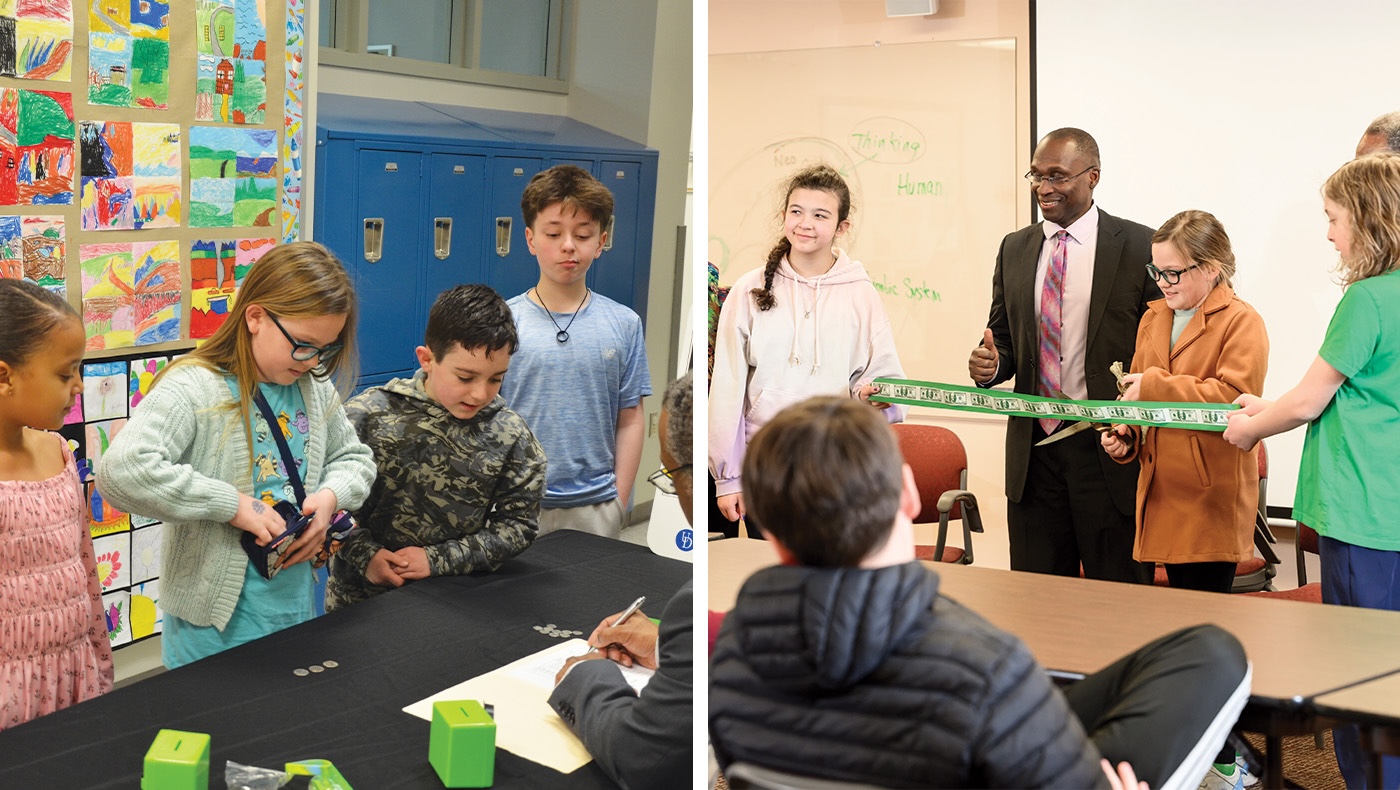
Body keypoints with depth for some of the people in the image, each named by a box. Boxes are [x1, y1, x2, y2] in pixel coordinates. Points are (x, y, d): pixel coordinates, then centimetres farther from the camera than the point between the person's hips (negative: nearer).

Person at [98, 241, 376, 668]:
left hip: (294, 610, 7)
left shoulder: (315, 388, 3)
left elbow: (353, 457, 17)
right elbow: (121, 472, -32)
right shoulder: (192, 390, -19)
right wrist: (232, 504, -27)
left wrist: (330, 495, -6)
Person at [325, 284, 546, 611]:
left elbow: (519, 523, 1)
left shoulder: (511, 437, -1)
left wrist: (438, 560, -8)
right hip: (360, 601, 0)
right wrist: (365, 554, -13)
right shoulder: (368, 415, -6)